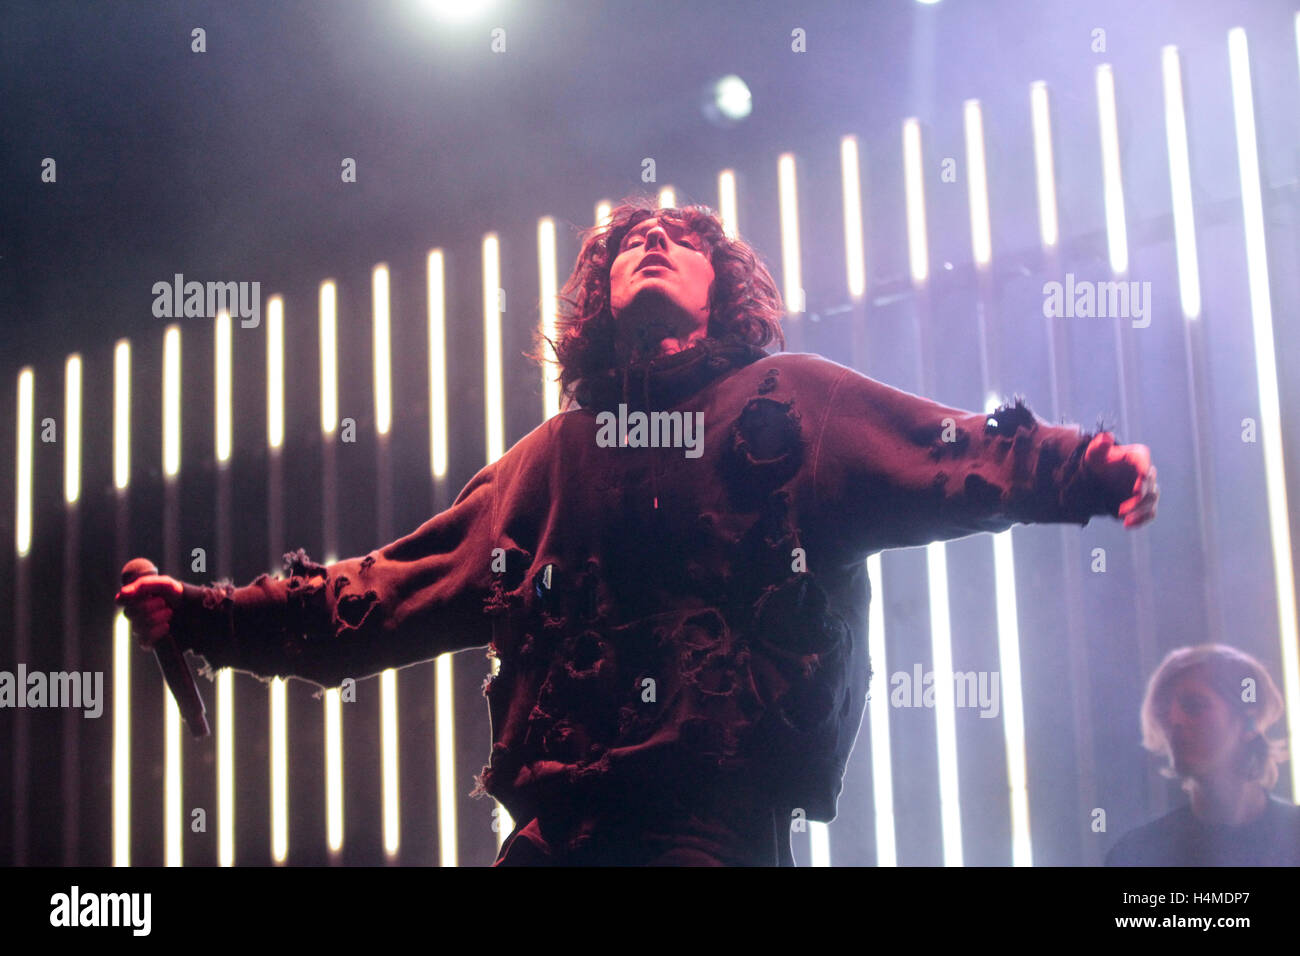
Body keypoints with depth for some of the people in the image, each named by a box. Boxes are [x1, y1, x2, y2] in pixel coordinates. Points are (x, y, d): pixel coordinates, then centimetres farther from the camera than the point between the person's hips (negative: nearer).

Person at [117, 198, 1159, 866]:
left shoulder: (789, 401, 13)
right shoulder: (556, 454, 21)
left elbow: (963, 459, 1)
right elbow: (389, 591, 24)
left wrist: (1085, 468, -18)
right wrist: (204, 617, 24)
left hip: (716, 823, -3)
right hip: (556, 827, 4)